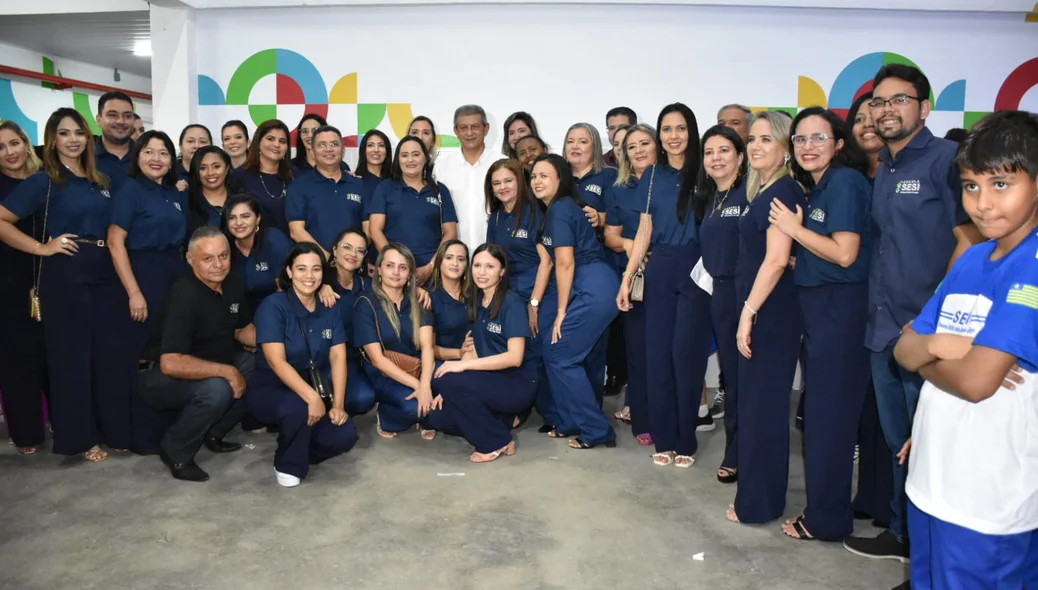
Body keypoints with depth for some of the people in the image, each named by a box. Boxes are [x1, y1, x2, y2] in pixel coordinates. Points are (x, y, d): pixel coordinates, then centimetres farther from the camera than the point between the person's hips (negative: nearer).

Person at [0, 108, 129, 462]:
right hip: (65, 274, -5)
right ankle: (80, 437, 12)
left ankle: (113, 430, 18)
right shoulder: (44, 181, -3)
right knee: (71, 354, 2)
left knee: (110, 351, 6)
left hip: (105, 272, 5)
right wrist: (41, 248, -11)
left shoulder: (99, 182, 14)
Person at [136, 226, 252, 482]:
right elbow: (170, 363, -35)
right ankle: (175, 452, -7)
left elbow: (244, 330, 13)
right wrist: (228, 371, -30)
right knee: (217, 389, -34)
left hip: (208, 365, 9)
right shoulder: (184, 295, -28)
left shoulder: (232, 287, -3)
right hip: (159, 375, -8)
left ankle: (213, 433, 10)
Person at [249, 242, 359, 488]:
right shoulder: (273, 306, -15)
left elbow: (338, 357, -5)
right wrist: (311, 397, -37)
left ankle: (299, 447, 14)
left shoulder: (331, 307, 0)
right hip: (269, 389, -4)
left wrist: (338, 404, -17)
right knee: (297, 407, -37)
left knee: (345, 435, -19)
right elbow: (277, 361, -25)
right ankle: (288, 464, -6)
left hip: (315, 388, 4)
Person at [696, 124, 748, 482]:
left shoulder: (751, 192, -9)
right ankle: (734, 453, 25)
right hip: (719, 294, 7)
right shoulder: (711, 198, 15)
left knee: (746, 376, 1)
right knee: (729, 373, 13)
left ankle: (740, 457, 15)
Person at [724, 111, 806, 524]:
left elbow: (777, 259, -21)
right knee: (757, 403, 16)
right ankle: (760, 494, 30)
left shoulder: (782, 192, -13)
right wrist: (748, 311, 12)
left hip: (770, 313, -9)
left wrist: (748, 312, -21)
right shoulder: (763, 191, 15)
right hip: (761, 310, 9)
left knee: (761, 406, 0)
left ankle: (758, 503, 12)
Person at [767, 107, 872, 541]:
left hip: (839, 308, -9)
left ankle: (826, 519, 13)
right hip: (816, 306, 9)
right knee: (820, 410, 15)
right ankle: (825, 509, 29)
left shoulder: (845, 181, -12)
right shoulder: (816, 187, 15)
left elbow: (845, 254, -19)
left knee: (829, 413, -1)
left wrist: (794, 228, -11)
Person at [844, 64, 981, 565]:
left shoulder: (947, 159, -9)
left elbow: (969, 242, -13)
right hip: (882, 330, 7)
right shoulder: (882, 169, 13)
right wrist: (878, 313, 11)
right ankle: (902, 532, 34)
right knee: (895, 439, 17)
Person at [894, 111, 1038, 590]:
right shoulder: (971, 259, 4)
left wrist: (925, 358, -7)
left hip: (990, 496, -7)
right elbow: (904, 350, 5)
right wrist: (934, 345, -15)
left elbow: (977, 380, -26)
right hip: (931, 474, 7)